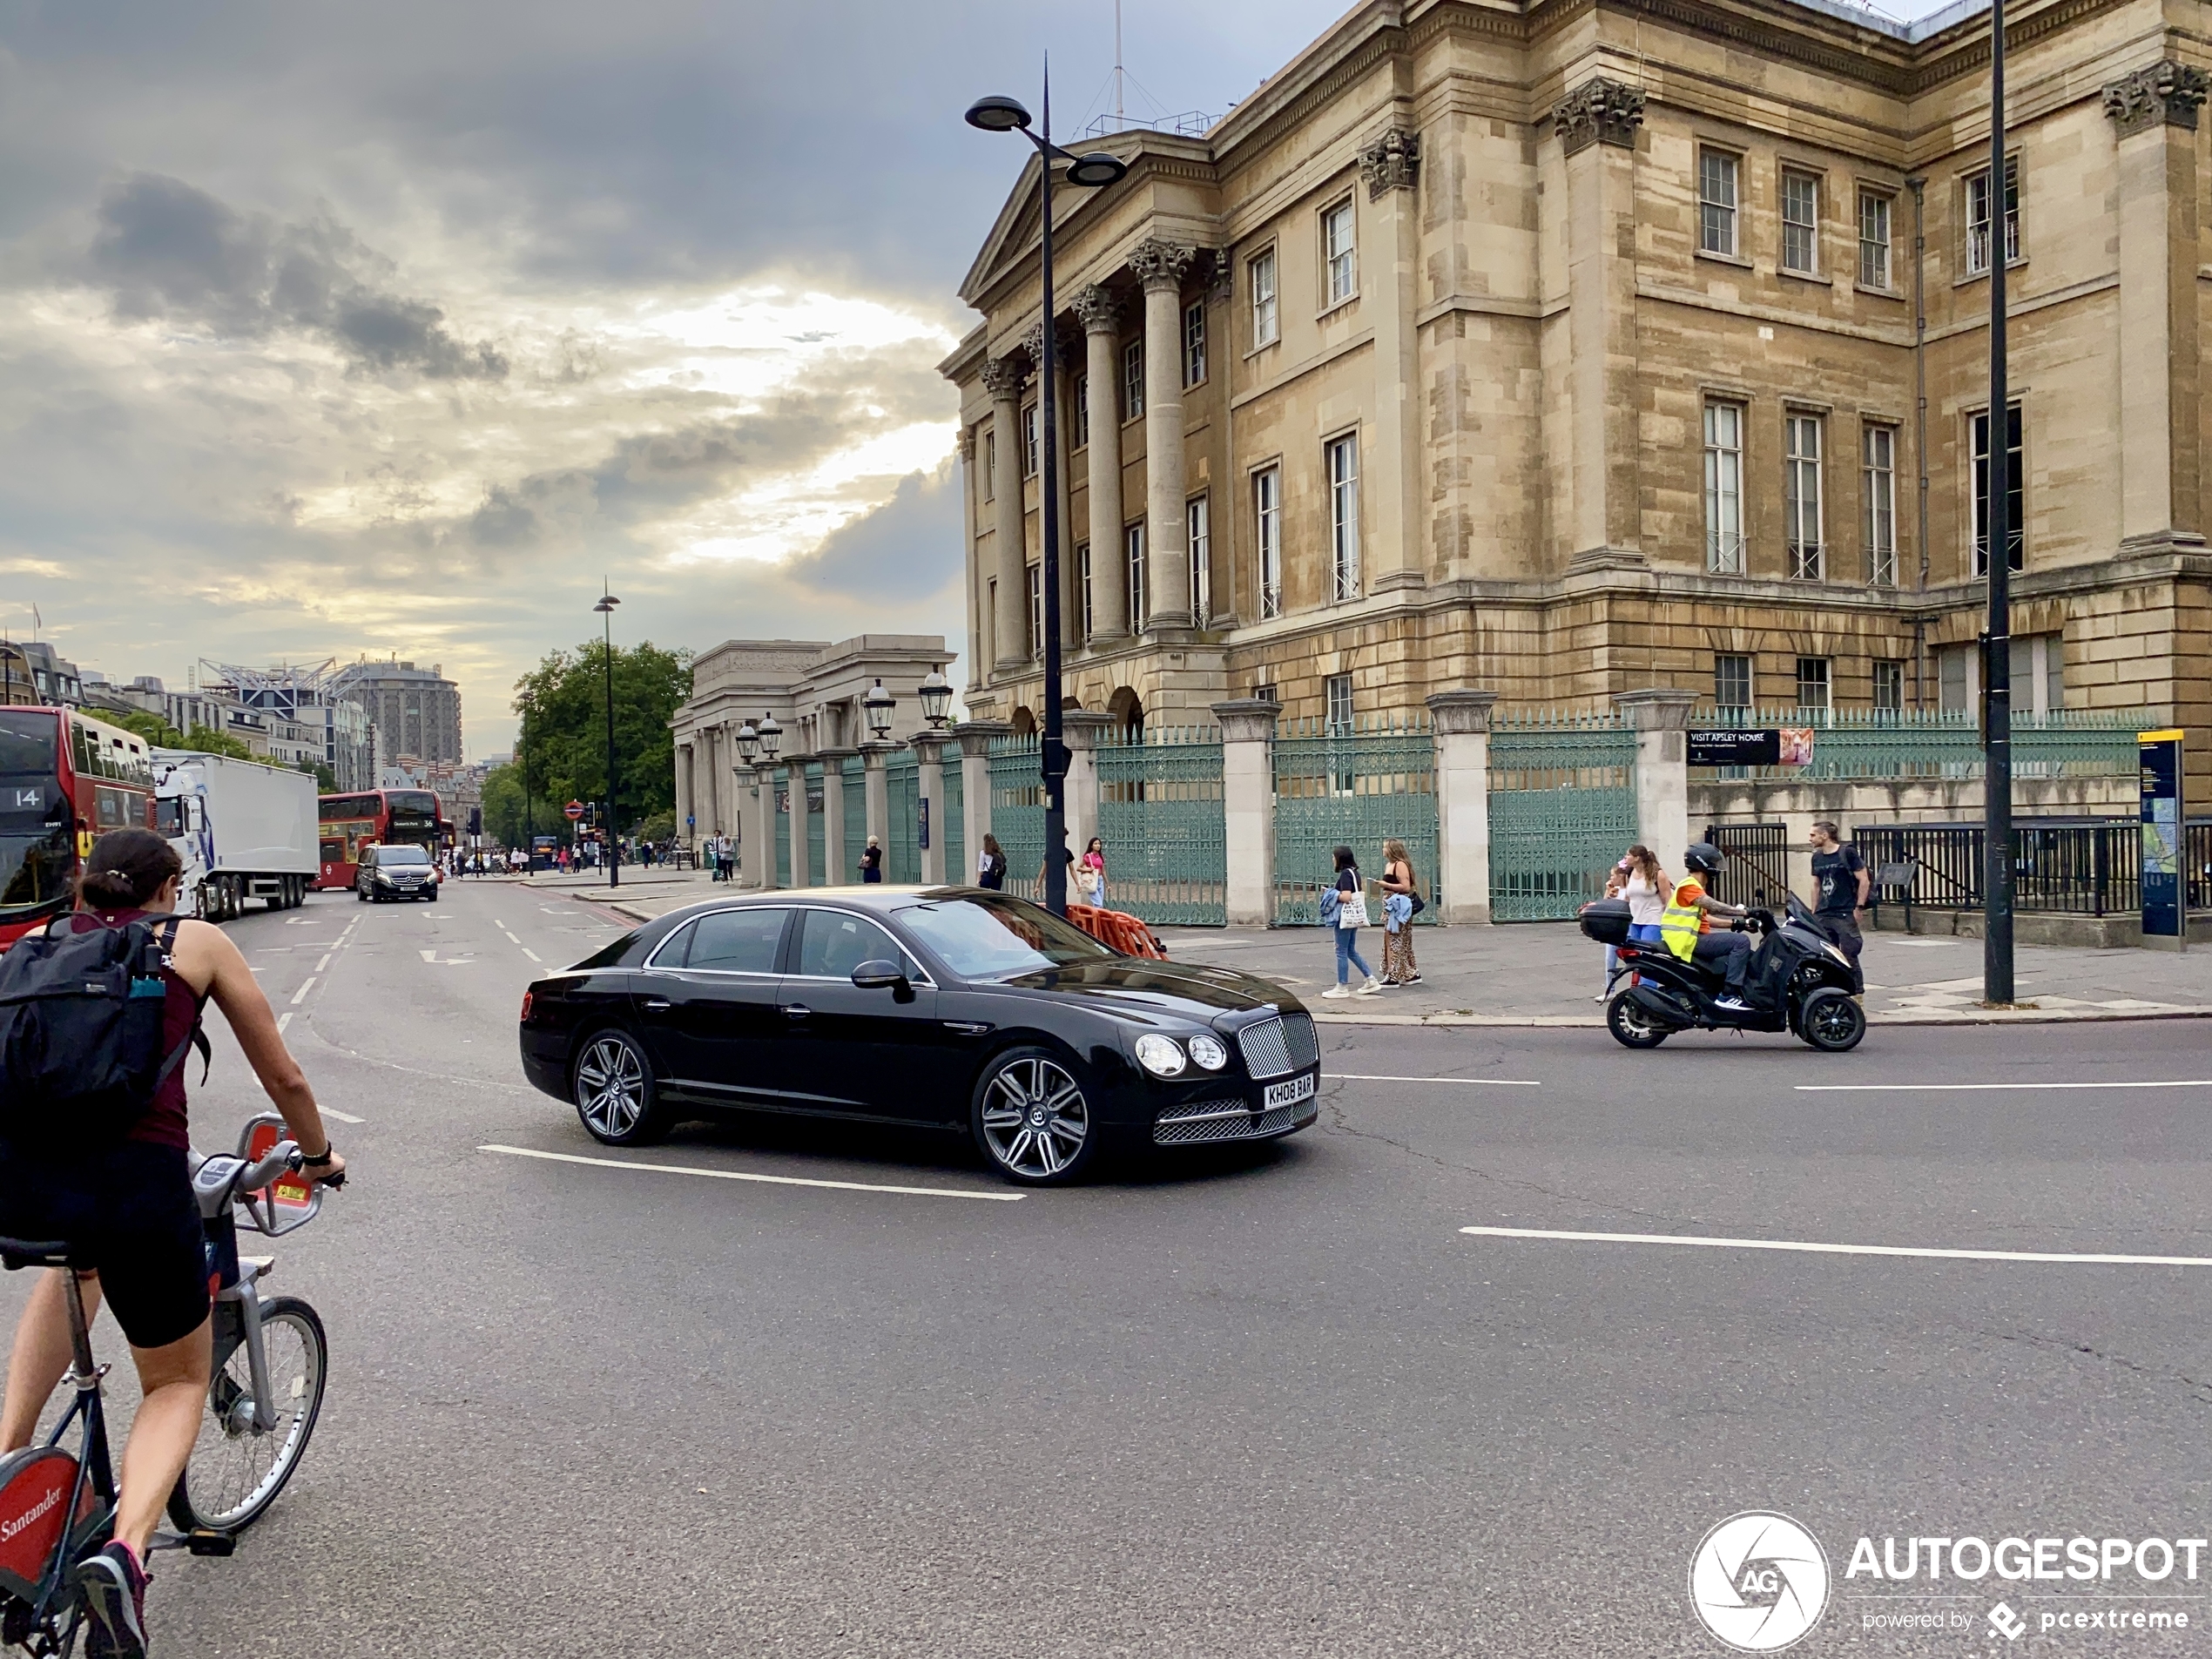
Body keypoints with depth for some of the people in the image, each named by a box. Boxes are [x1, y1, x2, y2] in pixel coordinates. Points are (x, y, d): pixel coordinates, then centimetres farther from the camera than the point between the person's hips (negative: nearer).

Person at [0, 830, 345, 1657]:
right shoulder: (197, 941, 13)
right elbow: (283, 1077, 17)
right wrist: (319, 1156, 35)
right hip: (137, 1179, -4)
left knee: (80, 1256, 42)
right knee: (178, 1381, 20)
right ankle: (126, 1549, -6)